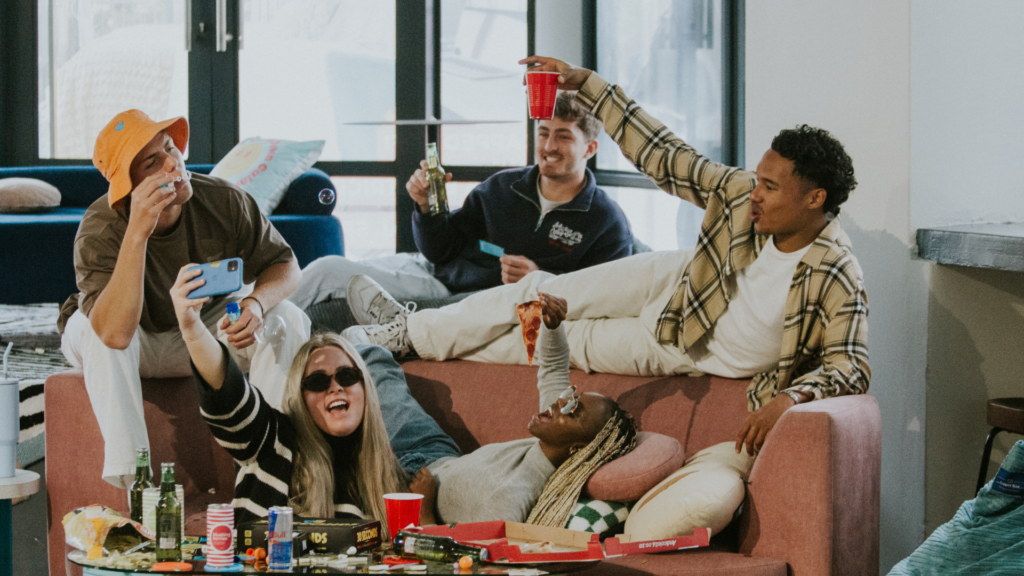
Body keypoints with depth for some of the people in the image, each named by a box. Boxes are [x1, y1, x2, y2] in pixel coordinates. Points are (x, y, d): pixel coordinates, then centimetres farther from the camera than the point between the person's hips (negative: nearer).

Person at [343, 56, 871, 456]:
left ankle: (423, 343, 24)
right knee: (541, 296, 5)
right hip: (678, 286, 4)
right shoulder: (743, 195, -20)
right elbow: (664, 159, -11)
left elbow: (851, 369, -39)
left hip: (686, 354, -4)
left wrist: (788, 398, -58)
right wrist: (585, 84, -11)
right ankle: (408, 331, 24)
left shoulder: (837, 280, -35)